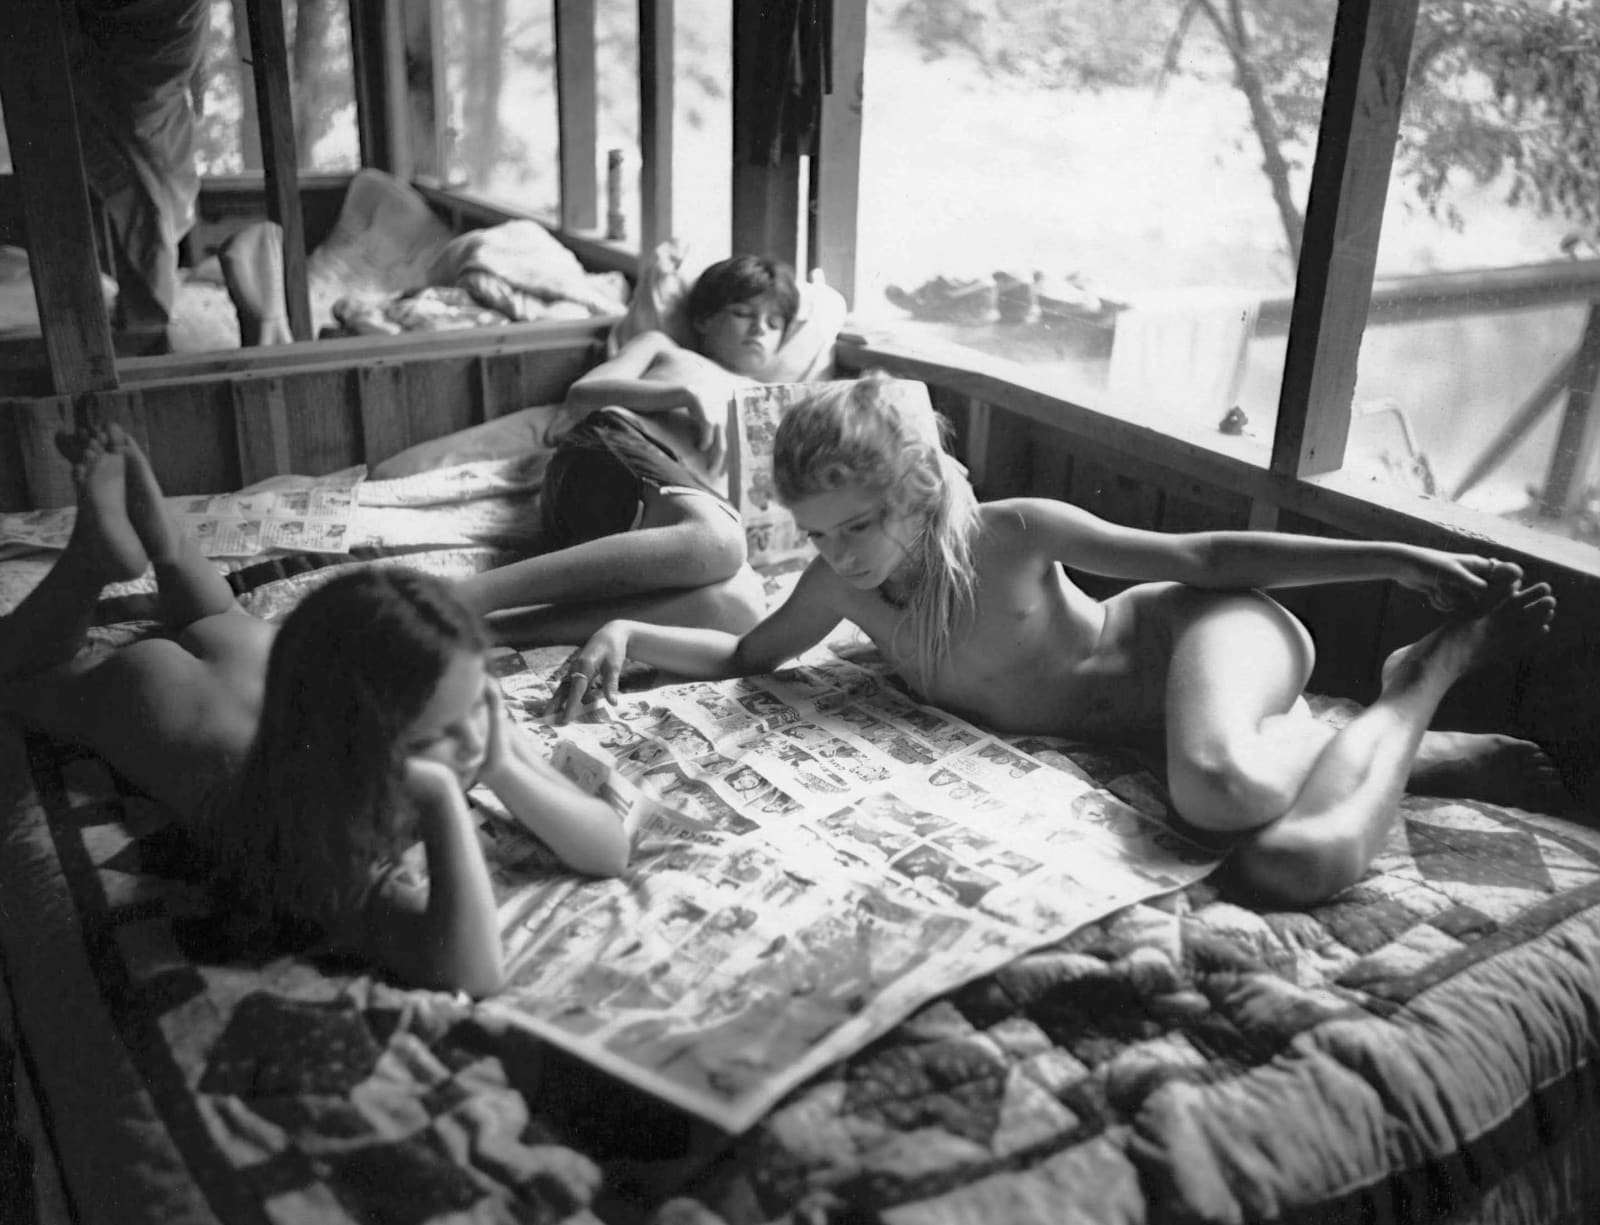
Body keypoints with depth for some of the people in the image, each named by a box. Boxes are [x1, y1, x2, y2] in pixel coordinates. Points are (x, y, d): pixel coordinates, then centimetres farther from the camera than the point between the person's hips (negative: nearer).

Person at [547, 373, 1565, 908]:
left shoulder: (1013, 535, -20)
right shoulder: (841, 586, -5)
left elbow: (1204, 554, -13)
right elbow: (749, 655, 11)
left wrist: (1396, 559, -11)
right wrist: (629, 635, -6)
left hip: (1207, 632, -4)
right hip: (1138, 721, 5)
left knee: (1219, 790, -40)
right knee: (1286, 867, -24)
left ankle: (1423, 679, -6)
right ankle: (1420, 758, 9)